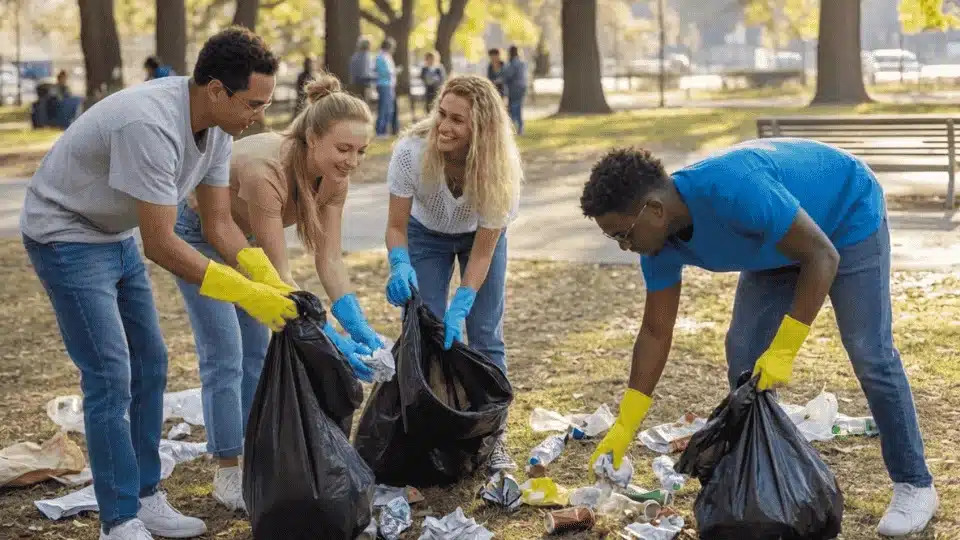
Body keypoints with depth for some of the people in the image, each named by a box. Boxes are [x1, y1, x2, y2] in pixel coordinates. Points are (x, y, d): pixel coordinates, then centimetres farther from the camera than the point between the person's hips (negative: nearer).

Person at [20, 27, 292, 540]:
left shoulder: (216, 128, -8)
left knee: (149, 365, 10)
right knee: (111, 376, -10)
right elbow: (161, 245, -31)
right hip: (66, 236, -9)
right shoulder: (150, 126, -35)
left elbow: (219, 223, -2)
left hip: (118, 237, 9)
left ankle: (145, 497, 21)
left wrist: (272, 285, -14)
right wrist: (246, 294, -28)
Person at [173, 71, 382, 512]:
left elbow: (330, 261, -18)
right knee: (225, 356, -8)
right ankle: (227, 472, 2)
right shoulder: (265, 169, -41)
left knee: (258, 351, 8)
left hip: (242, 237, 7)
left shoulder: (333, 178, -21)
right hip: (198, 233, -7)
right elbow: (279, 276, -38)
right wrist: (333, 341, -41)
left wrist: (359, 328, -30)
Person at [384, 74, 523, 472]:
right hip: (426, 234, 1)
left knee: (485, 336, -5)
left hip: (480, 236, 0)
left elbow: (482, 251, -27)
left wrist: (458, 309, -37)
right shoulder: (411, 151, -34)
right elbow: (396, 227, -22)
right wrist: (400, 266, -43)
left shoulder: (500, 167, -34)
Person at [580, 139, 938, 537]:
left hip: (849, 216, -7)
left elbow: (824, 256, -35)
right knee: (743, 353, -3)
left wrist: (783, 351, -37)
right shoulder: (661, 241, -17)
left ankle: (915, 486, 3)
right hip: (781, 239, 7)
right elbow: (655, 332, -7)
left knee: (870, 354, -9)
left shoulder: (734, 189, -41)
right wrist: (623, 429, -9)